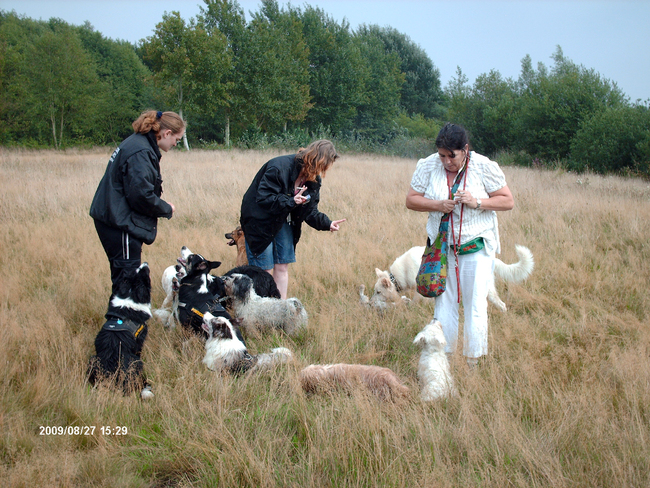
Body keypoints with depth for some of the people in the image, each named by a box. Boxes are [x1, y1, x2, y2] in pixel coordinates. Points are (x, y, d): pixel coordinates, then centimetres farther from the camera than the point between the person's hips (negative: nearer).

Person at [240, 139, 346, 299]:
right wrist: (291, 201, -39)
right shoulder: (278, 168, -29)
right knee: (264, 269, -4)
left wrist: (327, 223, -18)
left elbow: (309, 211, -1)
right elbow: (263, 199, -30)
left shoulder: (313, 180, -5)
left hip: (283, 222, 7)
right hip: (260, 221, -7)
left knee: (282, 267, 6)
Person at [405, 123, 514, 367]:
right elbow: (411, 200, 2)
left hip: (476, 247, -2)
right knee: (443, 303, 5)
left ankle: (473, 361, 8)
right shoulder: (428, 166, -3)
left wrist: (477, 202, -19)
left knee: (475, 305, -3)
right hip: (441, 246, 2)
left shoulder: (484, 167, -8)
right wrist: (438, 205, -15)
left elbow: (508, 201, -3)